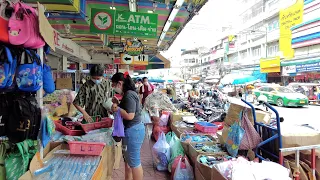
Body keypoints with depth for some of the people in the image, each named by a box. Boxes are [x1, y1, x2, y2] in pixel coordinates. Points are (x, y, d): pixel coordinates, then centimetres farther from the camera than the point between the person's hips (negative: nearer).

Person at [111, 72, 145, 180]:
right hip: (132, 130, 11)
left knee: (134, 162, 4)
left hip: (133, 131, -11)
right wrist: (118, 104, 4)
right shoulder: (128, 94, 11)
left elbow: (130, 115, -26)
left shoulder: (129, 95, -20)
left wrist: (117, 108, -16)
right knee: (128, 159, 23)